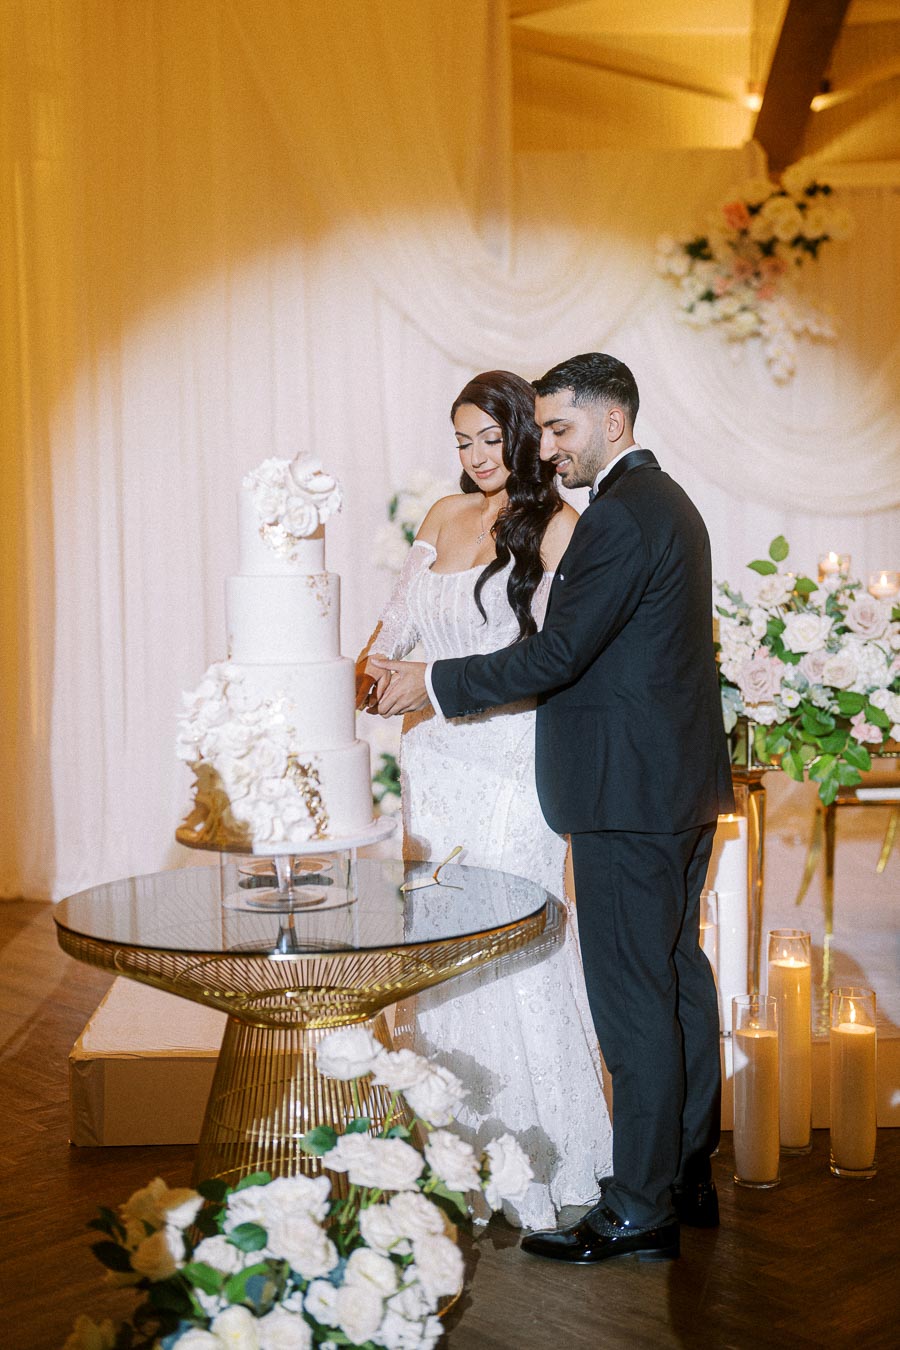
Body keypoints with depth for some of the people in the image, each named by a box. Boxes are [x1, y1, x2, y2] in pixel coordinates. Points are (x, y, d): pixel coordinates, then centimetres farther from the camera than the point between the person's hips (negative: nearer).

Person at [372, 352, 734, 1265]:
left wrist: (432, 683, -11)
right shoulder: (667, 501, 15)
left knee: (633, 1000, -3)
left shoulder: (620, 515, -17)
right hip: (684, 784, 11)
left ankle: (639, 1212, 8)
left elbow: (555, 656, -20)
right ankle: (688, 1177, 30)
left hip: (629, 794, -11)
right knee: (679, 977, 17)